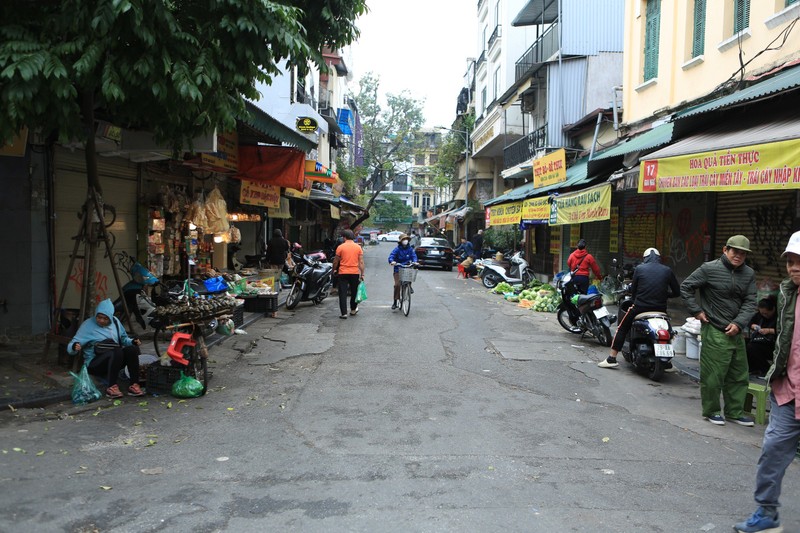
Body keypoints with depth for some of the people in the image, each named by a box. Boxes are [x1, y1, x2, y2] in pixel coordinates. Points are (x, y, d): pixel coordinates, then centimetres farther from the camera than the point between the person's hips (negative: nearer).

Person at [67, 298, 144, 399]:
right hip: (94, 363, -5)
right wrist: (74, 347, -33)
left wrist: (133, 341, -3)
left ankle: (134, 385, -25)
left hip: (115, 360, 5)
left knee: (132, 349, -26)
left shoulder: (115, 321, 7)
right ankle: (111, 387, -30)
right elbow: (70, 346, -8)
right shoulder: (88, 325, -6)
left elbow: (124, 338, 20)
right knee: (117, 352, -35)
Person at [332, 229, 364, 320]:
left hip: (343, 273, -2)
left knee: (343, 293, 2)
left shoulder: (340, 247, -4)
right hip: (355, 273, 2)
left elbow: (336, 261, 0)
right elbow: (361, 262, 0)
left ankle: (344, 313, -3)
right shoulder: (358, 247, 1)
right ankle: (353, 309, 31)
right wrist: (362, 274, 4)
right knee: (354, 292, 18)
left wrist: (334, 270, 16)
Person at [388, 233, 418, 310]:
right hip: (398, 269, -3)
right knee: (397, 284, -11)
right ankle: (396, 301, -3)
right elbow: (391, 255, -14)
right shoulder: (397, 249, -6)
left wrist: (414, 261, -22)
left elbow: (414, 256, 0)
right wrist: (392, 261, -35)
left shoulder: (410, 249, 4)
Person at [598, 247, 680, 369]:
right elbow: (676, 292, 8)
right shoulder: (667, 270, 5)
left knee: (622, 329, 12)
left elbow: (633, 289, 5)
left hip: (640, 307, -2)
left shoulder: (639, 268, 1)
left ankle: (612, 359, 8)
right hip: (660, 309, 2)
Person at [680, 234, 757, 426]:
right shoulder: (710, 269, -9)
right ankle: (711, 411, 15)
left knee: (739, 375, 13)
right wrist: (697, 311, -7)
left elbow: (750, 302, 5)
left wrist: (739, 323, -9)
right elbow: (686, 287, -3)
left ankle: (734, 412, 26)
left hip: (736, 332, 6)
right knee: (713, 375, -1)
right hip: (715, 331, -6)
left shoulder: (749, 274, 8)